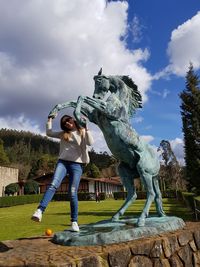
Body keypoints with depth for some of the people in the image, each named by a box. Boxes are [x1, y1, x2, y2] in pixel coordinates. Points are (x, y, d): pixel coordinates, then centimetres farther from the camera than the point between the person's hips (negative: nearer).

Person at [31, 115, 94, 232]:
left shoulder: (83, 132, 9)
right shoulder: (63, 134, 18)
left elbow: (91, 142, -8)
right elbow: (49, 133, 21)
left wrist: (86, 128, -12)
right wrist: (50, 119, 19)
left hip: (77, 164, -2)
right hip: (62, 162, 2)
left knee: (73, 193, -4)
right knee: (53, 185, -21)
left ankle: (74, 221, 5)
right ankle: (40, 211, -30)